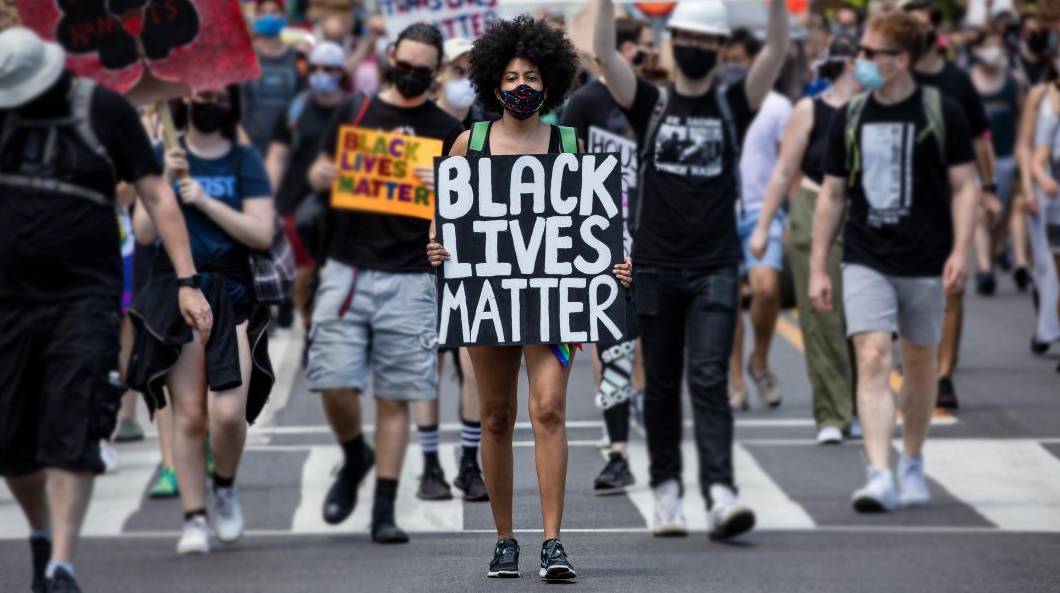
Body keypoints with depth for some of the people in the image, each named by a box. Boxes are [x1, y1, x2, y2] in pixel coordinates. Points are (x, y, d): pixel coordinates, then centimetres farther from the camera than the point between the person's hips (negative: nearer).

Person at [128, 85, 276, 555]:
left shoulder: (245, 161, 6)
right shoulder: (161, 156, 7)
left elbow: (262, 234, -4)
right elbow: (143, 232, 0)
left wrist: (205, 201, -10)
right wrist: (167, 182, -11)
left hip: (231, 295, 0)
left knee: (229, 413, -13)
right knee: (188, 414, -3)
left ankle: (224, 485, 16)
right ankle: (194, 518, 7)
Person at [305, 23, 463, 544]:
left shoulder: (446, 131, 7)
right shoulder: (354, 111, 10)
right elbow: (318, 172, 15)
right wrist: (326, 175, -8)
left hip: (409, 280, -1)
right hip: (347, 270, 1)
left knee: (395, 398, -1)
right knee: (334, 385, -7)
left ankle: (384, 511, 4)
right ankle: (354, 458, 23)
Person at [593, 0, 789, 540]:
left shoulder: (733, 105, 5)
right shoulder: (649, 105, 6)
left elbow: (777, 50, -8)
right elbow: (603, 52, -7)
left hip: (715, 269, -2)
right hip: (655, 267, 2)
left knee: (709, 380, -12)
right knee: (662, 387, 8)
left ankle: (720, 495, -21)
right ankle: (666, 493, 17)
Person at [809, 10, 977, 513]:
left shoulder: (942, 113, -2)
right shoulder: (849, 118, 5)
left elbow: (963, 187, 0)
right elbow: (832, 194, 11)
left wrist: (960, 251, -12)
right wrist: (817, 267, 8)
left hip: (925, 263, -1)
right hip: (865, 260, 1)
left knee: (920, 363, 11)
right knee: (872, 359, -14)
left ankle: (912, 464, 30)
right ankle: (879, 476, -21)